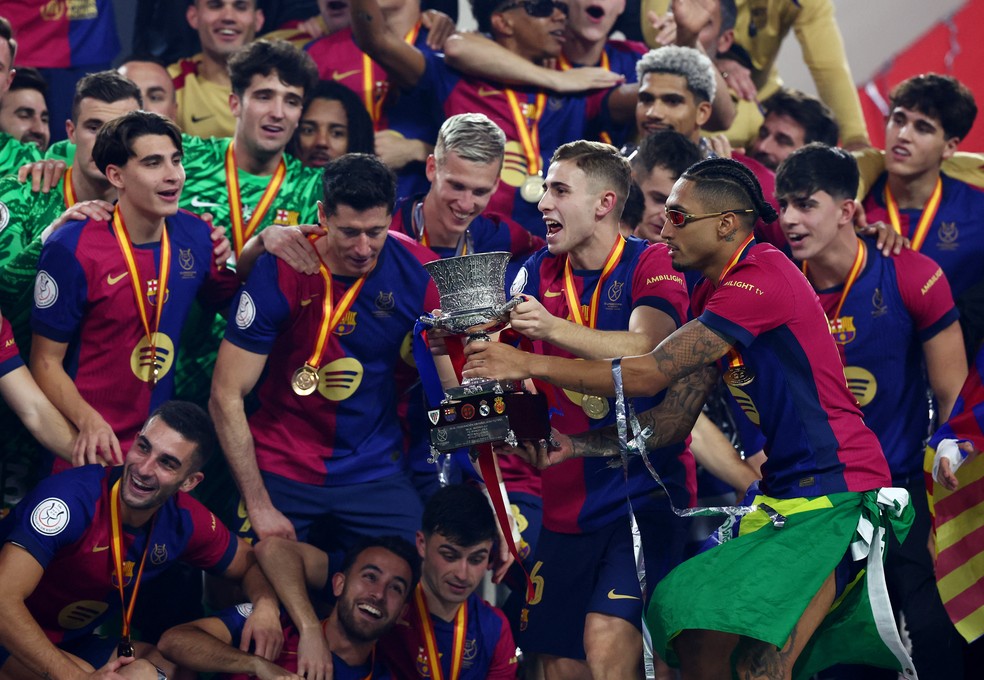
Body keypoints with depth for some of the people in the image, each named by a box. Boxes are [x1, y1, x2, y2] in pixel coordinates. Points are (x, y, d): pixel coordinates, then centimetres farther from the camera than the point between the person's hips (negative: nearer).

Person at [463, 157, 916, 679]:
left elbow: (650, 374, -19)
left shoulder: (761, 279, -17)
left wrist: (530, 364, -15)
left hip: (836, 492, -10)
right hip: (783, 494, 10)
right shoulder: (712, 294, 14)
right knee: (696, 638, 0)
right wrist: (574, 446, 2)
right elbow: (673, 420, 13)